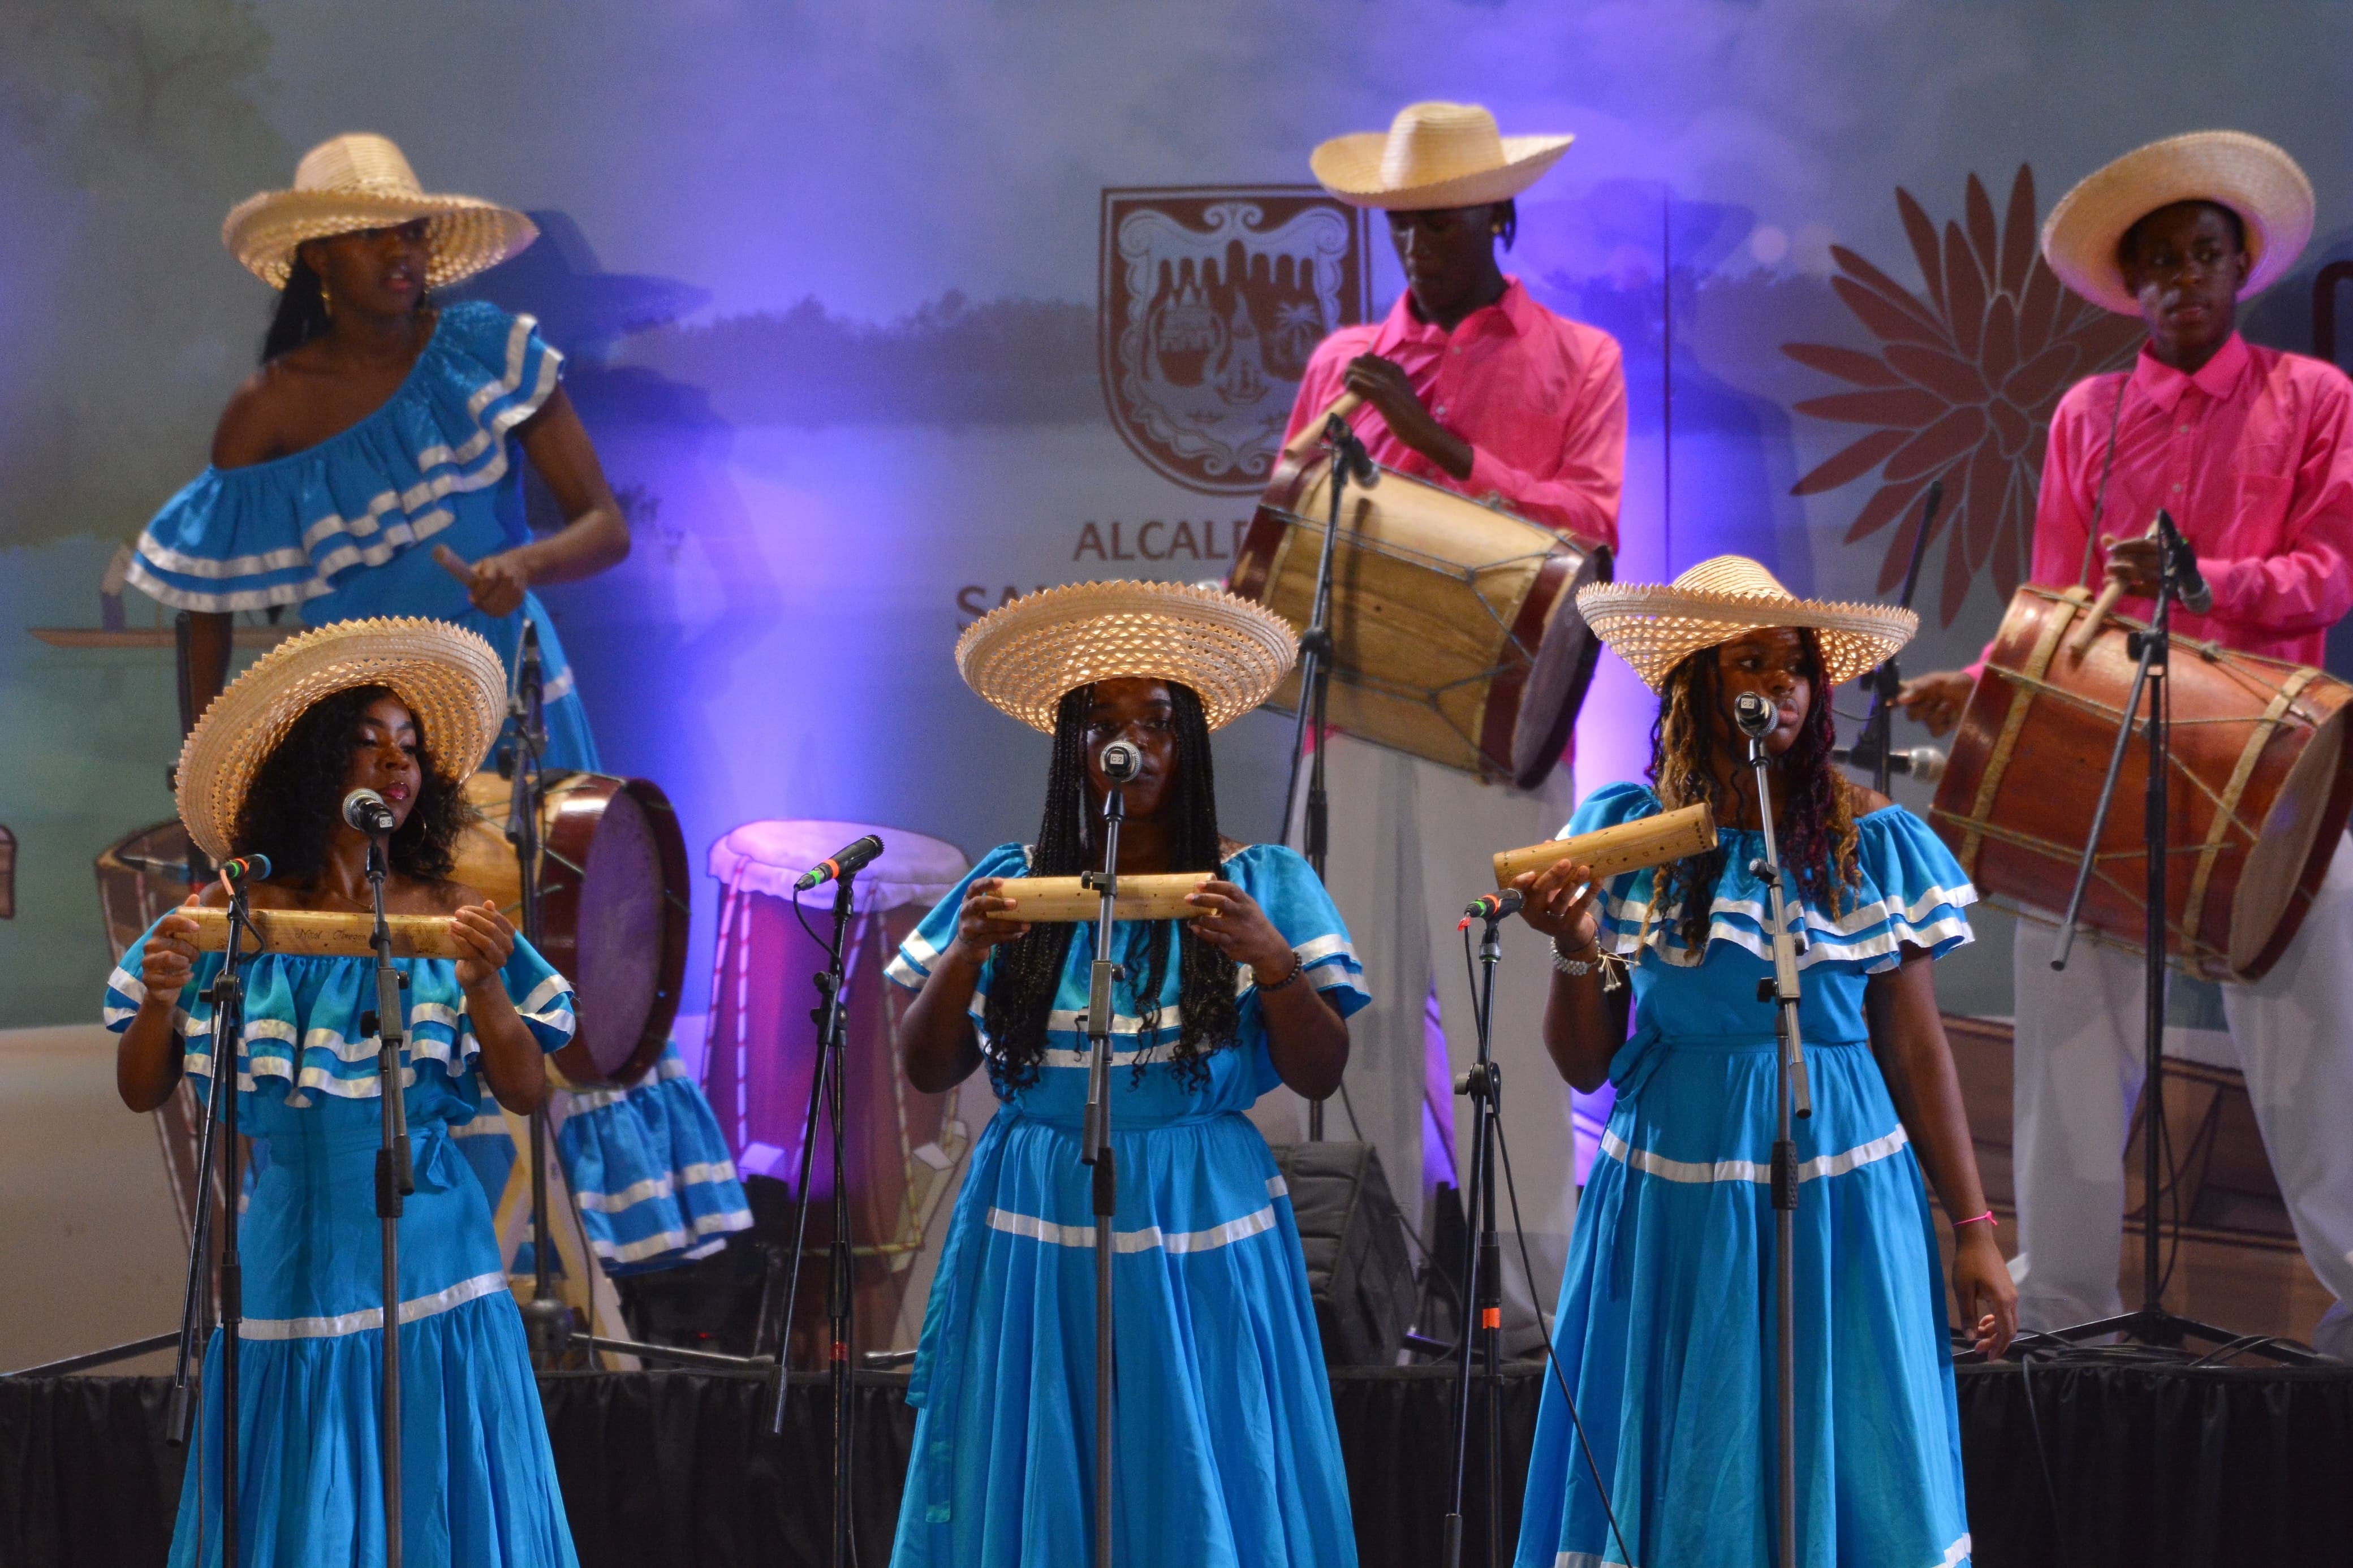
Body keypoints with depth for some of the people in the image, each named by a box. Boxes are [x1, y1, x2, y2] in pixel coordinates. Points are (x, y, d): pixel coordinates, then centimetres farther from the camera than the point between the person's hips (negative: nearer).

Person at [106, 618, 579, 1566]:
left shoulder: (453, 919, 1)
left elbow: (526, 1093, -2)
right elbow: (142, 1092, 3)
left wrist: (483, 988, -19)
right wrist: (161, 1000, -16)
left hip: (427, 1263, 0)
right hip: (287, 1264, 0)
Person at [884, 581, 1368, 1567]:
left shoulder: (1261, 886, 2)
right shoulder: (1008, 886, 6)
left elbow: (1321, 1076, 0)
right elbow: (926, 1073, 6)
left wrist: (1270, 959, -16)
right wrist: (966, 953, -10)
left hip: (1201, 1242, -1)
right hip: (1035, 1236, 1)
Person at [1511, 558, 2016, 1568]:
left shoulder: (1878, 845, 2)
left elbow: (1916, 1049, 6)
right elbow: (1584, 1067, 2)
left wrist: (1972, 1231, 4)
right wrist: (1576, 951, -16)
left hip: (1845, 1198, 1)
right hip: (1679, 1205, -1)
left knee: (1852, 1475, 5)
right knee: (1687, 1481, 5)